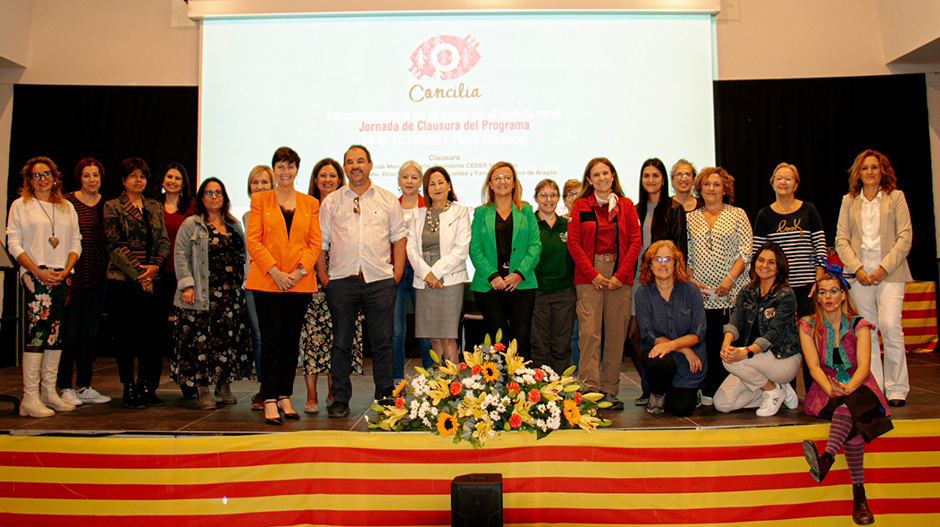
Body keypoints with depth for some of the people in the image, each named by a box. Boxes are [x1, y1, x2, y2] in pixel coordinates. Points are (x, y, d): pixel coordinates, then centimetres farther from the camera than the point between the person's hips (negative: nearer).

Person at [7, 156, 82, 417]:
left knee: (56, 333, 5)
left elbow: (76, 242, 13)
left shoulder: (67, 207, 17)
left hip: (62, 277, 4)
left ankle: (49, 391, 12)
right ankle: (30, 397, -9)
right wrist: (38, 271, -12)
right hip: (35, 277, -4)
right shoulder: (20, 205, 6)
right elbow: (13, 243, -1)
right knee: (37, 331, -12)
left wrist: (66, 269, -4)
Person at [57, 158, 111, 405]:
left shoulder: (106, 205, 10)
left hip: (97, 277, 4)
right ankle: (64, 387, 10)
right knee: (70, 332, 0)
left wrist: (109, 267, 3)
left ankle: (84, 386, 19)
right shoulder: (68, 202, -3)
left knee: (90, 332, 10)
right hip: (73, 276, -4)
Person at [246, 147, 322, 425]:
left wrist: (299, 271, -10)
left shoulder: (310, 203, 12)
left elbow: (315, 243, 6)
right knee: (272, 340, -4)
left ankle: (285, 397, 16)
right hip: (267, 281, -2)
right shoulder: (260, 200, 8)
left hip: (300, 283, 2)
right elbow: (253, 240, 0)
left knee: (291, 340, 7)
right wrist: (274, 271, -13)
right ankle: (270, 401, 0)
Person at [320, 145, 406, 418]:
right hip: (342, 281, 1)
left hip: (380, 282, 0)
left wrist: (396, 278, 0)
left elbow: (399, 239, 8)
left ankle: (385, 399, 14)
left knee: (382, 343, 3)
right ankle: (340, 400, 15)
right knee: (341, 343, 4)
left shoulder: (388, 200, 10)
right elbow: (321, 243, 9)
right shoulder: (331, 201, 10)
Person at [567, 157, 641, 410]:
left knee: (616, 335, 3)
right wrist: (593, 274, -9)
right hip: (589, 276, -2)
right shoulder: (580, 205, 7)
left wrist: (620, 275, -6)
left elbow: (635, 242, 5)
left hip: (620, 277, 2)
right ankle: (590, 391, -8)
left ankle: (610, 391, 11)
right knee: (589, 333, -9)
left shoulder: (626, 205, 11)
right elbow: (573, 243, 1)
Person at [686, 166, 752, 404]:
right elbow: (685, 255, 11)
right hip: (701, 292, 2)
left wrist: (730, 279, -12)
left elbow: (745, 252, -1)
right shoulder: (691, 218, 13)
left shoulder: (738, 215, 6)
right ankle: (708, 393, 9)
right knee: (705, 342, 0)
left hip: (731, 292, -2)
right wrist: (690, 280, -4)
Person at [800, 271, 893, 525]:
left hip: (857, 387, -1)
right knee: (852, 420, -34)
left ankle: (826, 458, -64)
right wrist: (830, 389, -26)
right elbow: (814, 366, -5)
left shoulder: (859, 325, 5)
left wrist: (848, 387, -31)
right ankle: (858, 491, -43)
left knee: (848, 406, -39)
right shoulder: (808, 326, 6)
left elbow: (864, 365, -9)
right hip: (826, 391, 1)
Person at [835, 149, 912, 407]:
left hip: (889, 273, -2)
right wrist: (857, 269, -6)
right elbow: (841, 239, 7)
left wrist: (884, 268, -10)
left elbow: (905, 237, 0)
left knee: (890, 327, -13)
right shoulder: (849, 201, 12)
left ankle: (896, 388, 0)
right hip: (859, 275, 2)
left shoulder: (896, 197, 6)